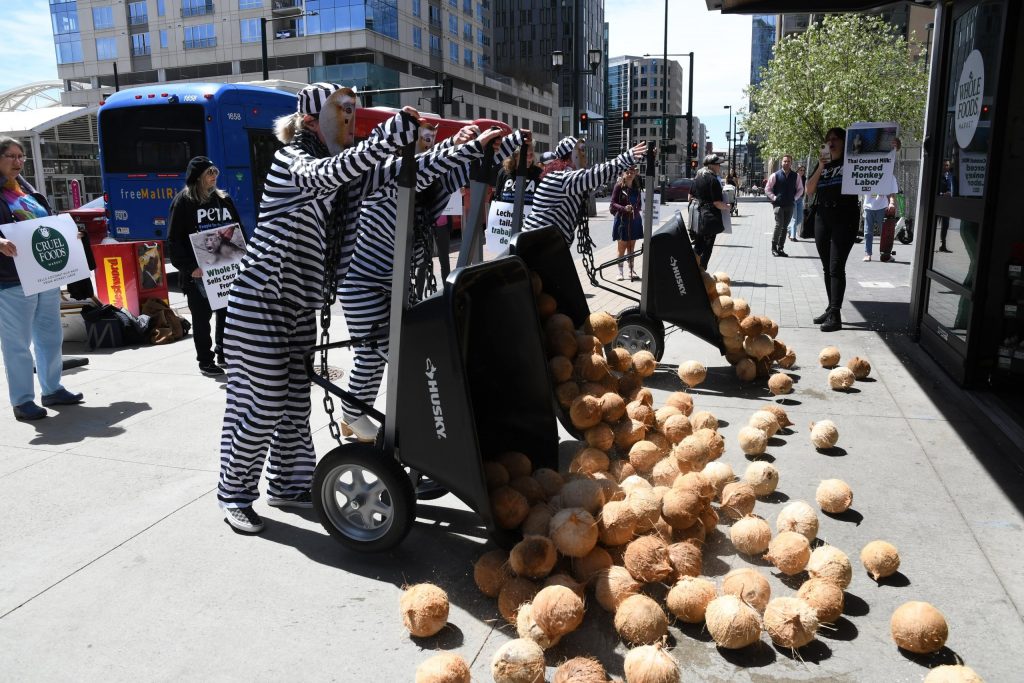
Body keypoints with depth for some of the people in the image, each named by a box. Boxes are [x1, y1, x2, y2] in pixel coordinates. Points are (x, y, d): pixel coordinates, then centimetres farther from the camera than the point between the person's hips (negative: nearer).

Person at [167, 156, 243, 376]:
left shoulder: (223, 199, 12)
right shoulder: (183, 201, -4)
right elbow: (174, 240, -8)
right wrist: (189, 267, -17)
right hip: (198, 272, -5)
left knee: (226, 310, 12)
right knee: (202, 316, 3)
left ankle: (223, 352, 28)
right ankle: (205, 361, 11)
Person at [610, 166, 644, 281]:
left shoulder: (636, 187, 8)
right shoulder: (619, 186, -6)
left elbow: (638, 203, 16)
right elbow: (613, 203, -9)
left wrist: (639, 210, -3)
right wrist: (624, 208, -24)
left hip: (634, 220, 4)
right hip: (622, 220, -4)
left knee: (631, 248, 10)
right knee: (622, 248, 1)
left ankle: (631, 270, 17)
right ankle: (620, 271, 8)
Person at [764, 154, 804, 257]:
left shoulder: (796, 176, 5)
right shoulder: (775, 175, -2)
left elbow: (800, 189, 17)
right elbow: (767, 189, 4)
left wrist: (795, 198, 6)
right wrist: (774, 198, -3)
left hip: (790, 205, 3)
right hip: (778, 204, -3)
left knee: (785, 227, 5)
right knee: (779, 225, -14)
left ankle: (780, 248, 11)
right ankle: (774, 247, -5)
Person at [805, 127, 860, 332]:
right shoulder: (823, 164, 14)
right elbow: (809, 189, 6)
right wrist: (820, 167, -6)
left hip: (844, 218, -5)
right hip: (822, 217, 5)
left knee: (836, 267, -11)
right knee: (827, 267, 9)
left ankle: (835, 315, -11)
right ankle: (830, 309, 17)